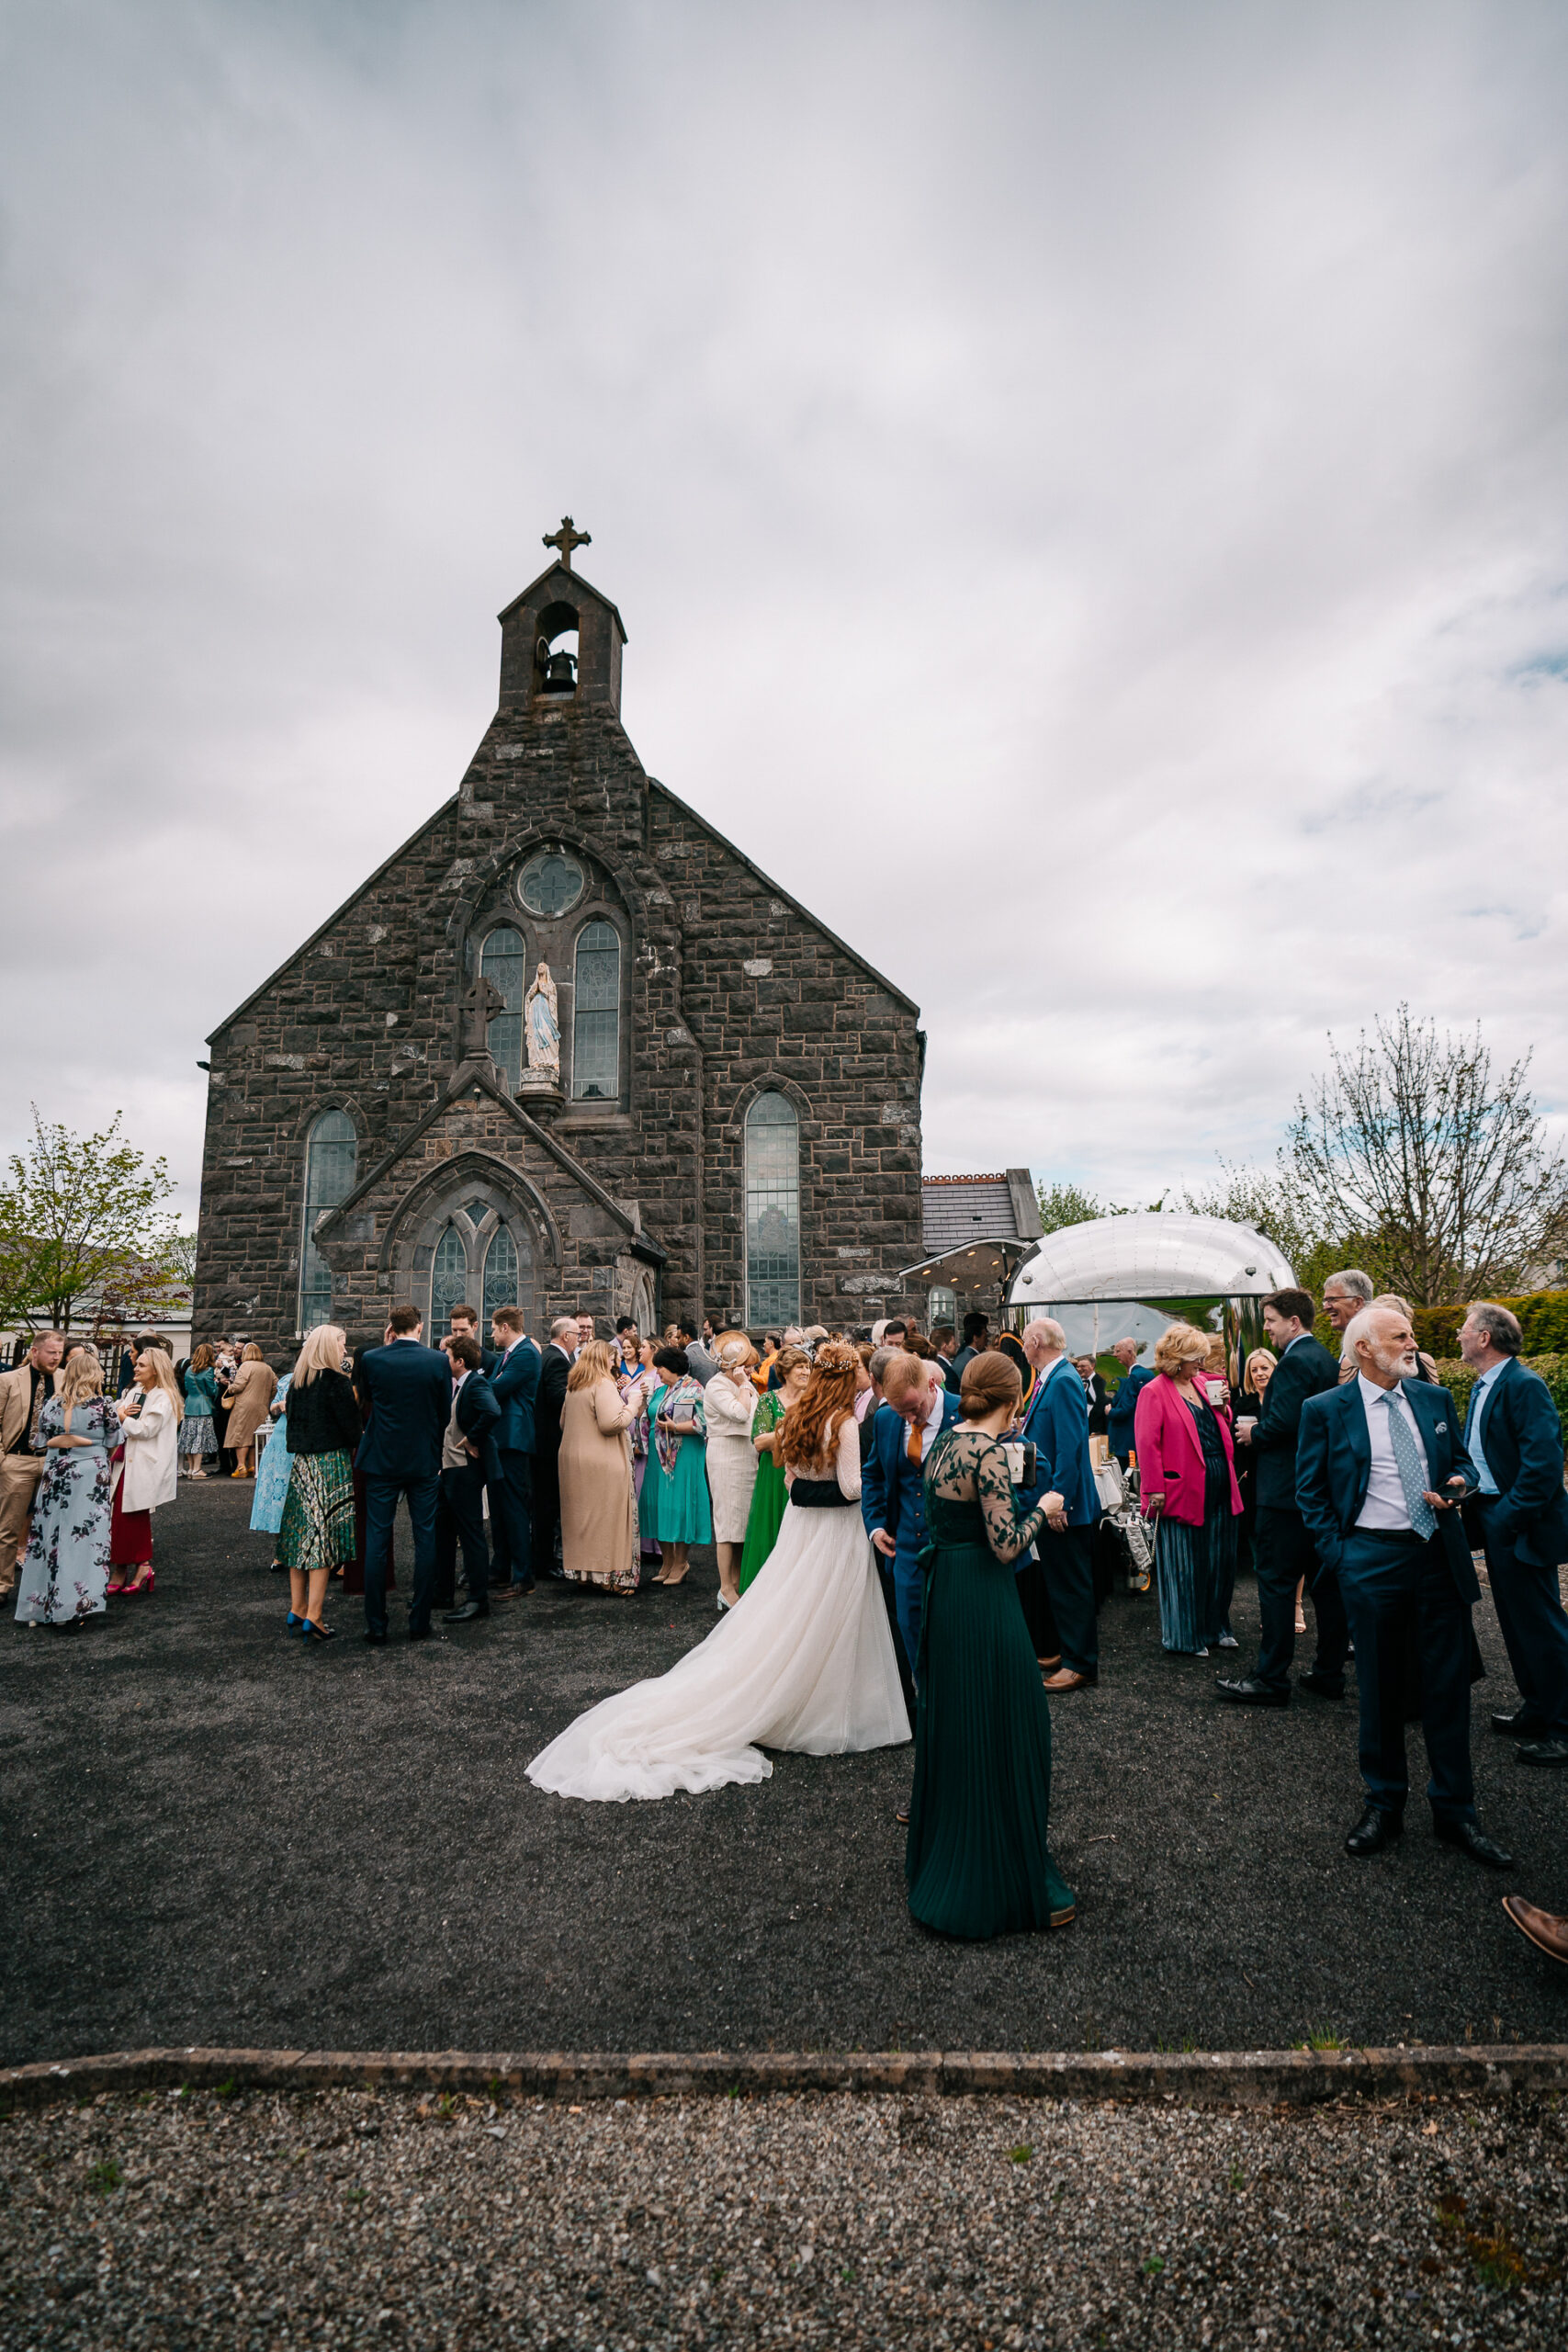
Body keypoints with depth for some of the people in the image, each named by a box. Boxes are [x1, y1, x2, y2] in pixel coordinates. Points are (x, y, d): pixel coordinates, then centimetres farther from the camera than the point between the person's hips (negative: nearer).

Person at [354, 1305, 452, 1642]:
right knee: (425, 1541, 8)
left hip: (381, 1462, 0)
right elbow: (445, 1413, 2)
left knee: (376, 1543, 8)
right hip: (424, 1462, 0)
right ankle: (420, 1623, 13)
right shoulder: (439, 1361, -7)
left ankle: (375, 1625, 12)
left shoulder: (371, 1359, -7)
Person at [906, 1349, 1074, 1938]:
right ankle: (1009, 1883, 17)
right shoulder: (987, 1451, -20)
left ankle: (944, 1858, 38)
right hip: (983, 1601, -9)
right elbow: (1006, 1547, -22)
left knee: (951, 1725, 21)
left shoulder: (945, 1441, 6)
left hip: (943, 1592, 9)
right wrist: (1042, 1508, -6)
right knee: (999, 1731, 4)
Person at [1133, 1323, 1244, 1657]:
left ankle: (1213, 1627, 31)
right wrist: (1154, 1489, -19)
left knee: (1219, 1562, 15)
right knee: (1184, 1567, 3)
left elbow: (1221, 1428, 23)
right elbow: (1146, 1443, -15)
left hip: (1219, 1489, 8)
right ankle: (1183, 1638, 15)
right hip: (1184, 1491, -8)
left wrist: (1223, 1407, 2)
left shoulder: (1202, 1383, 13)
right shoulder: (1154, 1392, -10)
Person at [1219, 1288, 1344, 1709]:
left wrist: (1253, 1435, -7)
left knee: (1276, 1583, -3)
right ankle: (1330, 1673, 22)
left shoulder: (1295, 1361, -17)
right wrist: (1259, 1432, 12)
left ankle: (1271, 1679, 3)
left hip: (1287, 1492, -10)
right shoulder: (1326, 1359, 13)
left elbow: (1282, 1421, -26)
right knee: (1325, 1581, 14)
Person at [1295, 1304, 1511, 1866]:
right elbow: (1311, 1490, 1)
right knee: (1380, 1688, 9)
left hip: (1441, 1555, 3)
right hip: (1372, 1560, -3)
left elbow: (1461, 1459, 17)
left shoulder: (1435, 1398, 7)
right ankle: (1384, 1804, 27)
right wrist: (1337, 1553, -6)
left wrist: (1458, 1484, -5)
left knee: (1448, 1687, 9)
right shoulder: (1325, 1410, -5)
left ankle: (1454, 1812, 25)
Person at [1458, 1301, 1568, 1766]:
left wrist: (1509, 1518, -24)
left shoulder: (1524, 1386, -19)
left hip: (1520, 1527, -9)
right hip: (1494, 1519, 9)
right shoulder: (1482, 1388, 12)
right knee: (1516, 1622, 18)